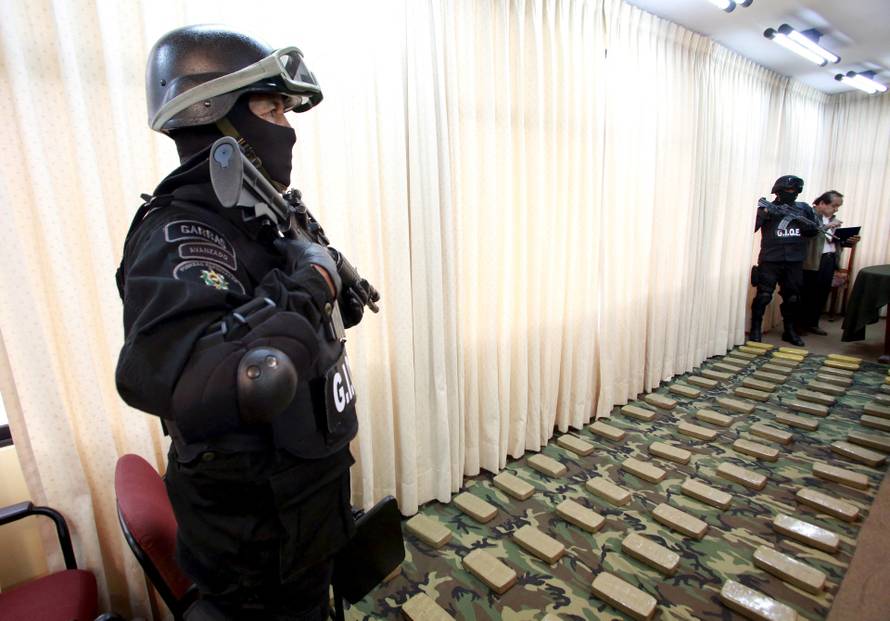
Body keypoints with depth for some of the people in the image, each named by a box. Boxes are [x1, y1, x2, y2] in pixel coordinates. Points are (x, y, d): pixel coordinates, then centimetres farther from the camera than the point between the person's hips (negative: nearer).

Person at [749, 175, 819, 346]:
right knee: (763, 296, -8)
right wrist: (762, 212, -25)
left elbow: (815, 230, 10)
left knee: (793, 298, 9)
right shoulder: (768, 208, 0)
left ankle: (790, 331, 20)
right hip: (770, 261, -4)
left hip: (794, 262, 4)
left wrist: (799, 219, -9)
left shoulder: (804, 208, 10)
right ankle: (755, 329, 2)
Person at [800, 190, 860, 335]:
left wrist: (850, 241, 0)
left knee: (823, 294, 10)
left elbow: (837, 240, 18)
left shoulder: (833, 219, 17)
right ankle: (800, 323, 7)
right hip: (812, 261, -8)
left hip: (829, 261, 8)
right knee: (807, 294, -2)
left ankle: (812, 323, 19)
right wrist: (827, 226, -25)